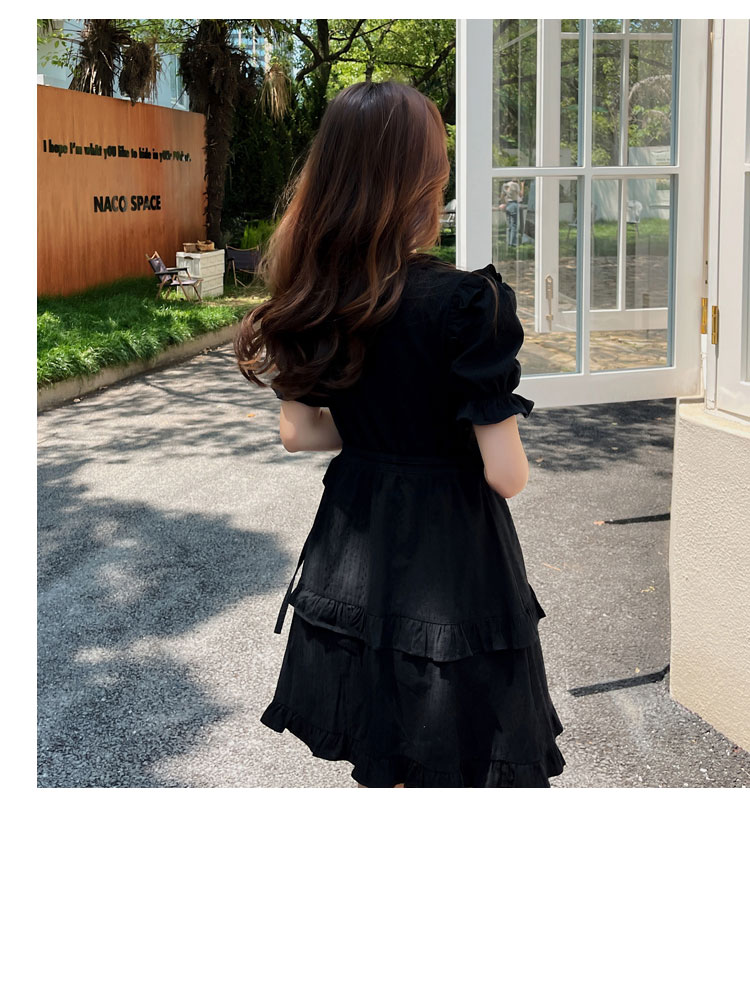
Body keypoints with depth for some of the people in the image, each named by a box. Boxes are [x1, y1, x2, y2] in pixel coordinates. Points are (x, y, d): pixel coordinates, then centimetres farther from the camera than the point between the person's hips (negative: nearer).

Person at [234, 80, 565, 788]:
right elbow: (505, 475, -20)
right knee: (446, 766, 10)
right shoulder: (465, 301, -22)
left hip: (351, 549, 6)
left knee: (376, 758, 23)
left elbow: (298, 432, 6)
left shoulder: (310, 297, -4)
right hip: (449, 560, -6)